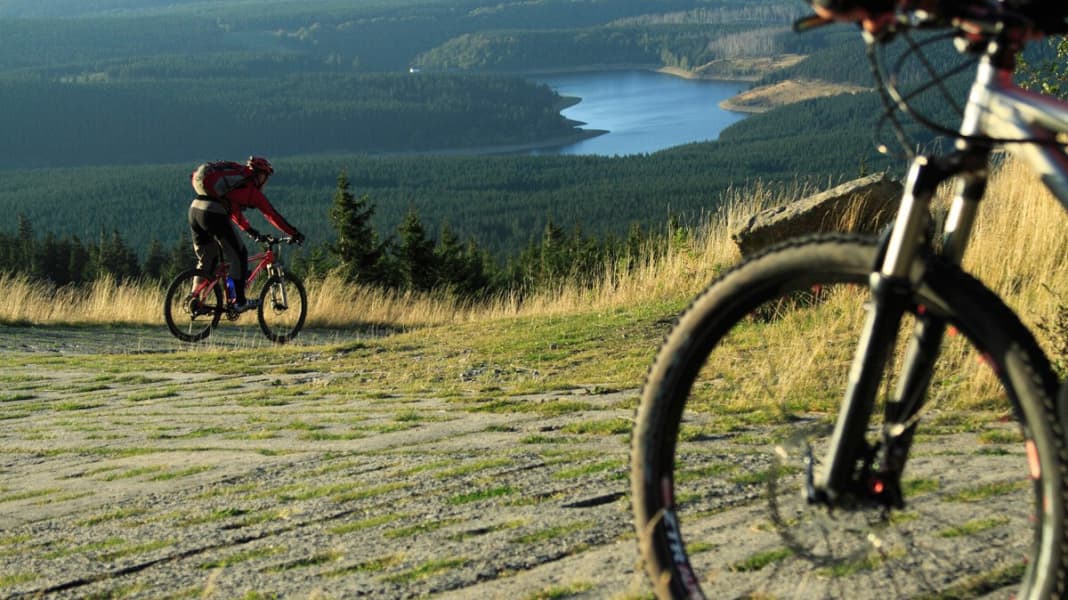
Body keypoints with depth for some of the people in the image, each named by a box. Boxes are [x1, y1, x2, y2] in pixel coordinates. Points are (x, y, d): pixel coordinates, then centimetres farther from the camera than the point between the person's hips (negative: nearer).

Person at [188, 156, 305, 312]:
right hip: (213, 215, -8)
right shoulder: (251, 190, 8)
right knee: (238, 256, 5)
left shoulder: (233, 178, 30)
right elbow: (272, 215, 10)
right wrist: (295, 234, 16)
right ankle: (240, 302, 5)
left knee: (206, 260, 21)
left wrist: (249, 230, 48)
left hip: (194, 209, 8)